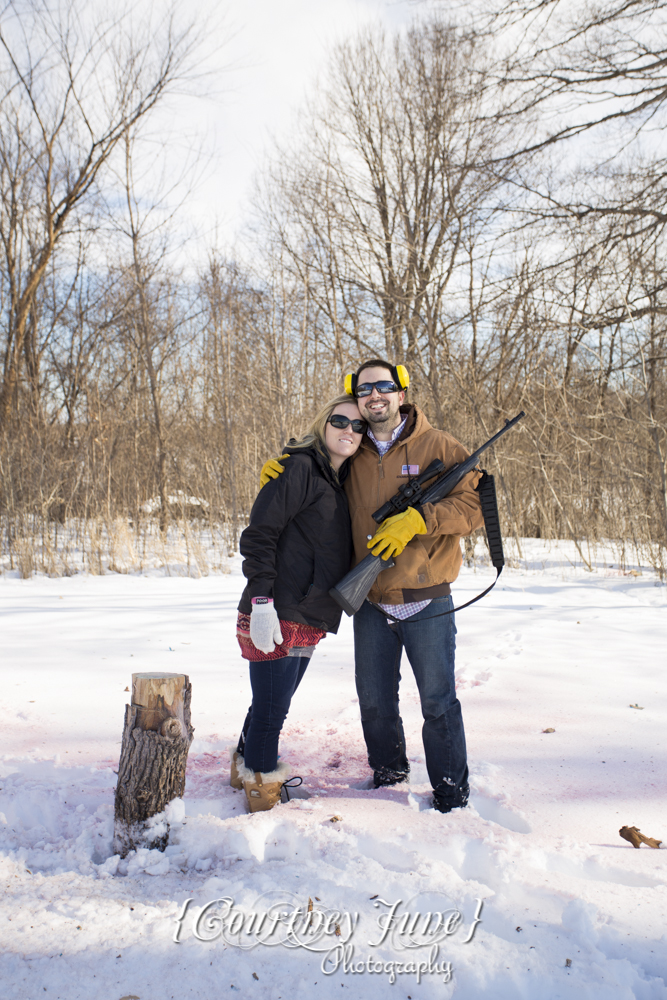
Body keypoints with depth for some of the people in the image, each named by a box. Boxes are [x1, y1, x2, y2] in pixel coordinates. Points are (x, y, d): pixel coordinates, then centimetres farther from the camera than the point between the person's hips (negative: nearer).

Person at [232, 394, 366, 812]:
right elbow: (259, 534, -16)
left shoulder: (342, 481, 16)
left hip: (309, 620, 8)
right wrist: (261, 601, -21)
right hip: (277, 617, -8)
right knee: (271, 709, -1)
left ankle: (247, 766, 38)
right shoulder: (300, 468, -10)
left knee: (272, 705, 19)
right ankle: (262, 786, 17)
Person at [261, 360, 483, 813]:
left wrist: (416, 520, -22)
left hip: (427, 603, -4)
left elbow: (475, 503, -11)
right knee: (375, 702, 14)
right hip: (371, 605, 4)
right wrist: (280, 467, 3)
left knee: (438, 702, 5)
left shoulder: (439, 447, -5)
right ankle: (388, 777, 37)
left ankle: (452, 795, 22)